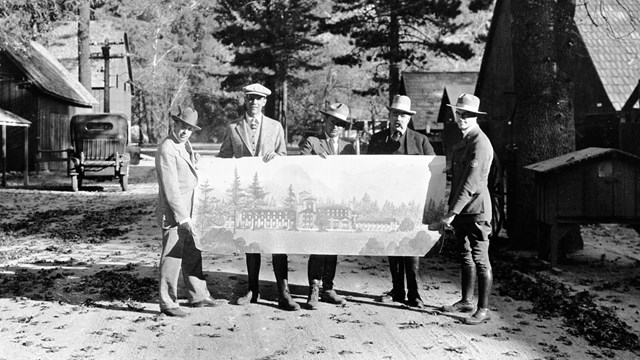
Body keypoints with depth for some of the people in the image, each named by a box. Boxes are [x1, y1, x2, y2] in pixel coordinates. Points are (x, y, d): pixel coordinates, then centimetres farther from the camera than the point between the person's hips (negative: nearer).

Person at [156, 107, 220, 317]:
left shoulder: (186, 146, 14)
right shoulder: (167, 150, -17)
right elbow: (170, 188, -20)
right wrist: (183, 218, -21)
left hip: (187, 212, 10)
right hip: (173, 213, -9)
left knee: (193, 255, 16)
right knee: (172, 257, -3)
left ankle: (198, 296, 28)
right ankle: (167, 303, 7)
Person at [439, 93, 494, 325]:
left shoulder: (480, 144, -15)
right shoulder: (462, 142, 14)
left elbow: (471, 183, -22)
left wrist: (452, 213, -23)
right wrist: (451, 210, 18)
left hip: (476, 210, -9)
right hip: (460, 210, 9)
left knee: (480, 260, -2)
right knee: (465, 257, 17)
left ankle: (483, 309, 5)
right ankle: (466, 301, 28)